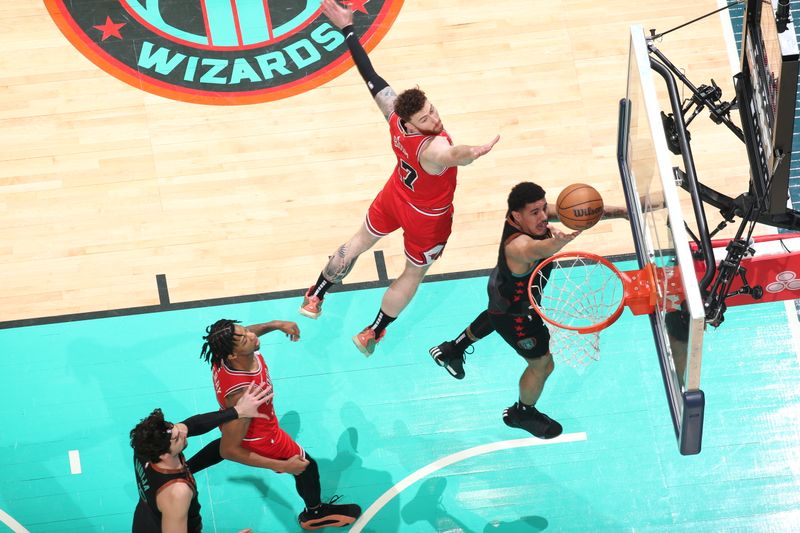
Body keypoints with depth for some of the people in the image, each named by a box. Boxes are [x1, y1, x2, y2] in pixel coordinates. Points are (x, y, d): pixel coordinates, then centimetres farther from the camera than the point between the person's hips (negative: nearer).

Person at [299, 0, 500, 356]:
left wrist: (347, 30, -9)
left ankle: (314, 298, 49)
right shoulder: (433, 147, -45)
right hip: (426, 218, -6)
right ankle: (371, 335, 39)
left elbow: (372, 77, -19)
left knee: (361, 241, 31)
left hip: (395, 195, 6)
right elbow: (451, 156, -70)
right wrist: (472, 153, -94)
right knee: (413, 274, 23)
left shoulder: (395, 114, -29)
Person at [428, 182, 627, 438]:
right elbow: (538, 249, -71)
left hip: (501, 290, 9)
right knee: (542, 364, 12)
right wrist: (559, 241, -93)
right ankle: (522, 414, 42)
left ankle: (452, 349, 67)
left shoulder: (528, 212, -25)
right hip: (514, 314, -9)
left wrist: (621, 211, -34)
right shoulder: (517, 246, -47)